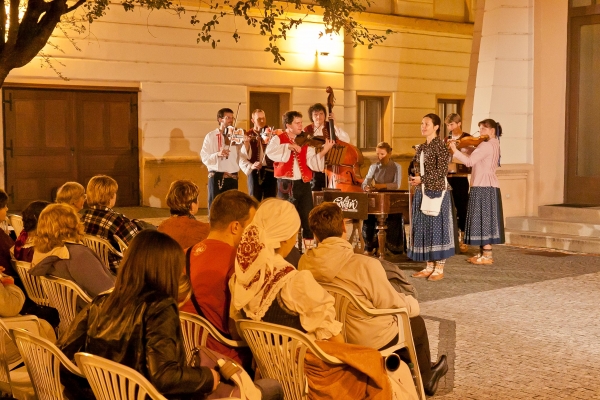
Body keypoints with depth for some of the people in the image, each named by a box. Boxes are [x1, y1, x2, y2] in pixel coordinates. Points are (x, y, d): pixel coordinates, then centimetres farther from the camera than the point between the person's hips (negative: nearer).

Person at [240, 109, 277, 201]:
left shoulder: (272, 134, 9)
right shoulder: (248, 136, 4)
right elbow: (242, 158, 0)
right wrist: (250, 166, -18)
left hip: (270, 172, 2)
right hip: (255, 173, -1)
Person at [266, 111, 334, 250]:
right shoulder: (278, 139, 1)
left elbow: (313, 163, -3)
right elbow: (270, 153, -21)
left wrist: (324, 151, -17)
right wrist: (289, 146, -24)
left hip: (303, 184, 3)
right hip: (286, 185, -3)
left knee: (308, 219, 3)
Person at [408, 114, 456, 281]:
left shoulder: (440, 145, -10)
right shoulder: (422, 147, 13)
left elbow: (442, 170, -16)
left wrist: (422, 179, -17)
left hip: (437, 192, -8)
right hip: (422, 193, 8)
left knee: (437, 227, -3)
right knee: (424, 228, 8)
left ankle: (439, 269, 4)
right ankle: (429, 266, 16)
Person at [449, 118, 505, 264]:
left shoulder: (487, 145, -14)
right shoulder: (494, 144, 18)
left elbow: (470, 161, -25)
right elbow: (476, 160, 14)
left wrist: (455, 150, -23)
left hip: (484, 187, -10)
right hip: (489, 186, 10)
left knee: (484, 219, -7)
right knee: (485, 220, 12)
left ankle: (487, 256, -5)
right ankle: (483, 252, 17)